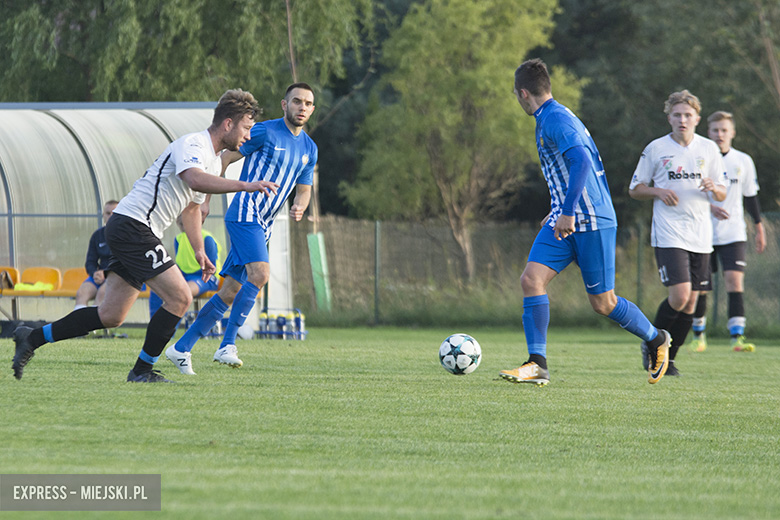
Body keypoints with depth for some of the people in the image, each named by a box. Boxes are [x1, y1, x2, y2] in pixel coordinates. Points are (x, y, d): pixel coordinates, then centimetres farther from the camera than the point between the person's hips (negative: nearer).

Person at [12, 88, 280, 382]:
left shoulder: (214, 159, 17)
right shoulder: (191, 145, -15)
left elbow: (192, 205, 30)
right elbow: (194, 180, -37)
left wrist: (199, 250, 22)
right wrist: (245, 186, -39)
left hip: (132, 232, 10)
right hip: (132, 226, -10)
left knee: (111, 316, 9)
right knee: (179, 298, -14)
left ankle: (32, 338, 17)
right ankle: (142, 371, -4)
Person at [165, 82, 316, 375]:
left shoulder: (309, 149, 15)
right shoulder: (265, 132, -6)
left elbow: (304, 189, 23)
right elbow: (225, 159, -2)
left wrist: (299, 207, -1)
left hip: (262, 226, 7)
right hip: (245, 212, -7)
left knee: (231, 291, 5)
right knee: (260, 274, -25)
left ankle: (181, 348, 12)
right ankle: (227, 346, -24)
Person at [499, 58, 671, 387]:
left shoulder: (556, 120, -15)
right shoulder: (549, 119, 16)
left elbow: (582, 162, -29)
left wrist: (568, 211, -32)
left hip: (592, 223, -9)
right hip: (565, 221, 9)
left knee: (602, 303, 1)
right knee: (531, 279, -8)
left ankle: (656, 340, 25)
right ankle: (537, 365, -12)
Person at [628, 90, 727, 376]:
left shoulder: (709, 149, 9)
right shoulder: (655, 149, 2)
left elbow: (722, 194, 14)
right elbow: (635, 189, 9)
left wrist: (714, 189, -10)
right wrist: (658, 192, -11)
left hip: (700, 235, 4)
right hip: (668, 234, -4)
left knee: (690, 302, 2)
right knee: (679, 295, -18)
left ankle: (668, 357, 16)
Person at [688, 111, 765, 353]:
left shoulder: (743, 161, 6)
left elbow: (750, 196, 16)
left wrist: (759, 228, 16)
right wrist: (709, 207, -20)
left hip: (733, 235, 1)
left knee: (735, 280, -14)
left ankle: (737, 337, -19)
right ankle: (698, 335, 22)